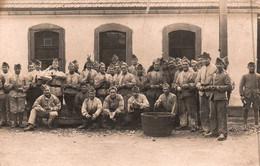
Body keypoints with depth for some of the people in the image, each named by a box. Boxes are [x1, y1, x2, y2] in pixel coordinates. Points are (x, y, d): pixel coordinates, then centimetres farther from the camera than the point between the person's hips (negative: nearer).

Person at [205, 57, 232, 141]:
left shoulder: (225, 75, -3)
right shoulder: (214, 75, 18)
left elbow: (229, 86, -11)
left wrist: (218, 87, -14)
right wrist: (212, 87, 2)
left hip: (221, 98, -7)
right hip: (213, 98, 7)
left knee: (222, 116, -6)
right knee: (213, 116, 10)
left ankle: (223, 133, -4)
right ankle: (214, 131, 20)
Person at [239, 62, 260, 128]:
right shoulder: (244, 76, 6)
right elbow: (241, 86, 3)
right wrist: (242, 95, -5)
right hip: (247, 95, -1)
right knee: (246, 110, -1)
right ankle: (245, 124, 8)